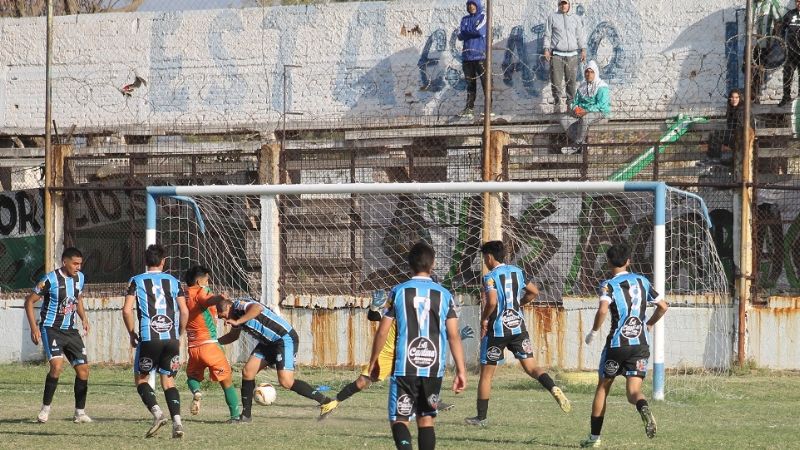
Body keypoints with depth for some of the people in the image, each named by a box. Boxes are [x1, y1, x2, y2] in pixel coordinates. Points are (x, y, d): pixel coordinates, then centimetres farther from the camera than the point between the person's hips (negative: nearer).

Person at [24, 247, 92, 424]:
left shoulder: (79, 277, 4)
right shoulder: (50, 279, -15)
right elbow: (29, 301, -8)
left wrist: (84, 318, 7)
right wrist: (34, 328, -15)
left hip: (70, 330, 7)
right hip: (51, 329, -7)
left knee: (83, 368, 1)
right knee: (57, 365, -25)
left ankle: (80, 413, 12)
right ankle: (45, 409, -13)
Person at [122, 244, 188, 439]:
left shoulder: (137, 281, 5)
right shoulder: (173, 281, 11)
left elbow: (127, 310, -5)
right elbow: (184, 312, 6)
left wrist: (132, 334, 8)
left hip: (148, 338, -2)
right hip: (171, 338, 2)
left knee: (140, 377, 13)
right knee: (168, 380, 12)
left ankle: (157, 413, -9)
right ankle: (177, 421, -5)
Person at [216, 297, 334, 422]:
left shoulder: (239, 304, -16)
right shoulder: (236, 314, 14)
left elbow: (257, 308, -41)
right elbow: (233, 336, 34)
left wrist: (238, 322, -35)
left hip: (285, 339, -10)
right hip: (269, 343, 10)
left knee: (286, 381, -19)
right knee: (247, 371, 2)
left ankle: (325, 401, -12)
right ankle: (246, 415, 9)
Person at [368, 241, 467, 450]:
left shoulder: (398, 292, 0)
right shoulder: (444, 295, 3)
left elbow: (382, 332, 1)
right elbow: (454, 335, -1)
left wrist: (373, 361, 15)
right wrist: (461, 371, 3)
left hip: (404, 368, -2)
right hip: (434, 368, 2)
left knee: (399, 418, 1)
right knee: (426, 420, 15)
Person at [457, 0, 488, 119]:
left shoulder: (483, 17, 4)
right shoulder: (465, 19, 16)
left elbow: (479, 31, -13)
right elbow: (460, 35, 4)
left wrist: (467, 31, 0)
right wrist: (473, 32, -10)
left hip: (481, 55, -5)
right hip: (467, 56, 5)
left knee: (485, 82, -8)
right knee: (470, 83, 7)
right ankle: (469, 108, 9)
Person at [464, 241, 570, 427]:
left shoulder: (490, 277, -12)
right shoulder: (517, 272, 7)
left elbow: (492, 302, -26)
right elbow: (534, 292, 17)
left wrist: (484, 319, -10)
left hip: (497, 330, -5)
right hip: (518, 326, 5)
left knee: (486, 374, 8)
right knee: (531, 366, 3)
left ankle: (481, 417, 14)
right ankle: (553, 388, -26)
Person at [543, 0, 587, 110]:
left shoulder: (576, 19, 14)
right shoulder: (552, 17, 10)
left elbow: (580, 35, 13)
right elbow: (547, 35, 7)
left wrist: (583, 50, 4)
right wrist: (546, 49, -3)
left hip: (572, 55, 2)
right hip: (557, 54, -2)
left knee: (572, 81, 0)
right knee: (556, 82, -6)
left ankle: (570, 104, 6)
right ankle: (557, 105, -2)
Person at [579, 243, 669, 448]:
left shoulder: (608, 285, -4)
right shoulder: (642, 281, 11)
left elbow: (603, 310, -22)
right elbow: (663, 306, 14)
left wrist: (593, 332, -7)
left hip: (617, 344, -3)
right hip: (641, 344, 3)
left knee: (602, 387, 15)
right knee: (633, 391, 0)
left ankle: (594, 436, 18)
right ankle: (644, 408, -38)